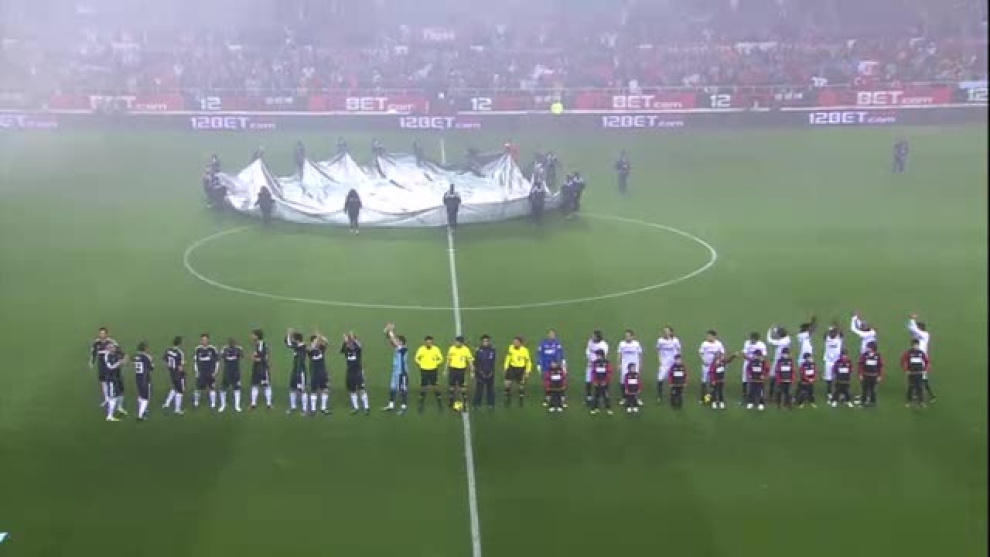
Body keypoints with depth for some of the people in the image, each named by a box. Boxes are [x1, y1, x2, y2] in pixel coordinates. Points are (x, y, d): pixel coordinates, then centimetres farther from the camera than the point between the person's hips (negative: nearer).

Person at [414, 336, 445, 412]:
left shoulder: (436, 349, -8)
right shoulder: (421, 349, -8)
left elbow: (441, 359, 3)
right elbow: (416, 358, 6)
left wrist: (436, 364, -5)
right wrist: (420, 364, -4)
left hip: (433, 371, 0)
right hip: (424, 371, 1)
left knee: (435, 387, 0)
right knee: (423, 387, 4)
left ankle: (440, 404, 9)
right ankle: (421, 405, 16)